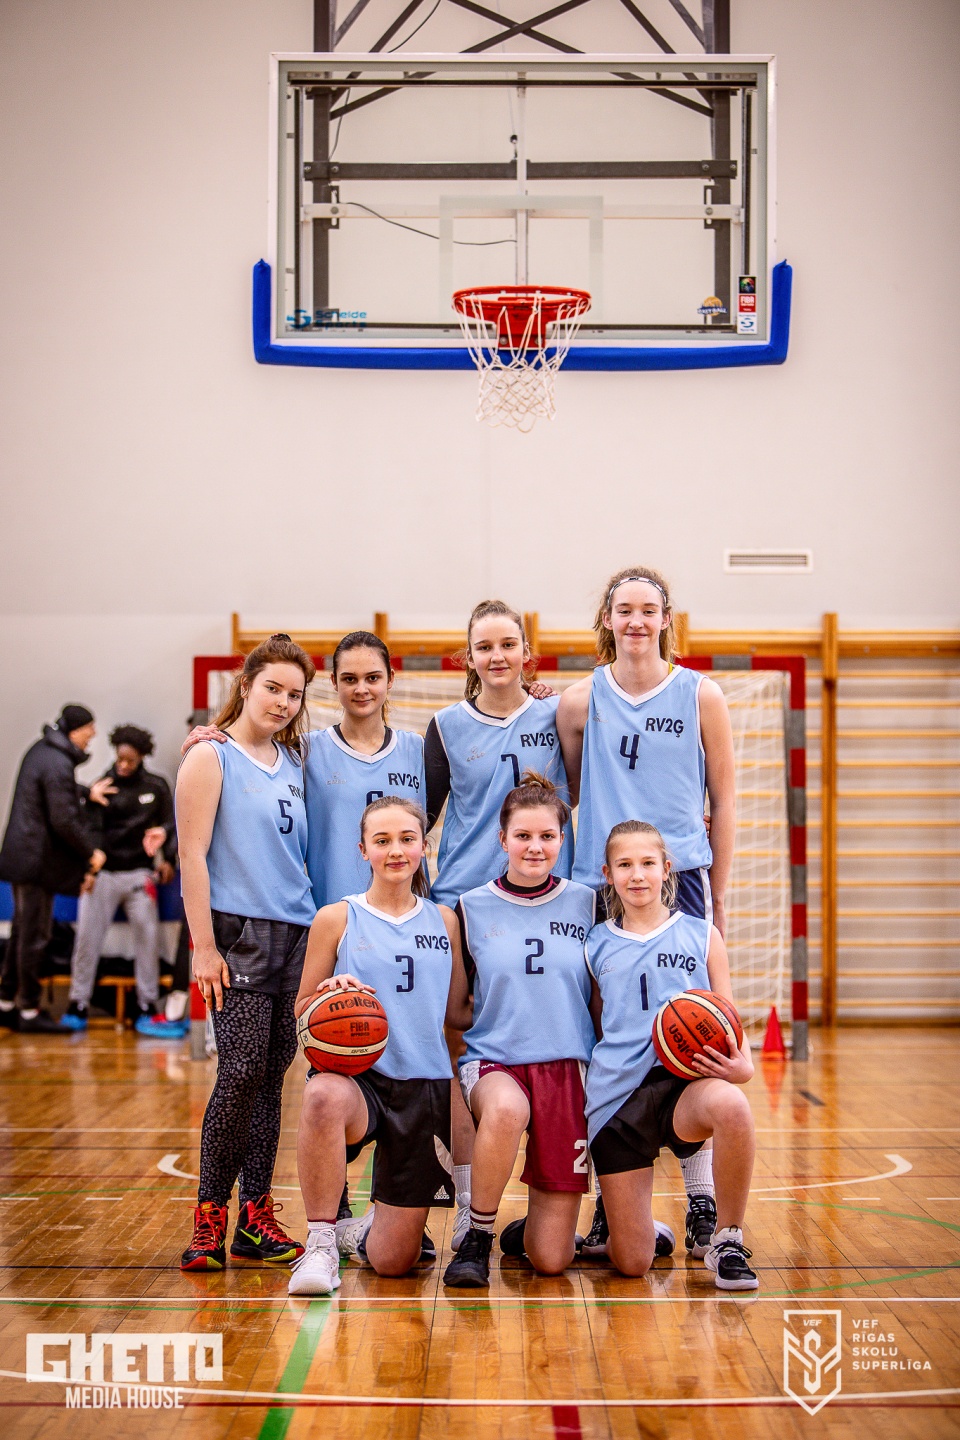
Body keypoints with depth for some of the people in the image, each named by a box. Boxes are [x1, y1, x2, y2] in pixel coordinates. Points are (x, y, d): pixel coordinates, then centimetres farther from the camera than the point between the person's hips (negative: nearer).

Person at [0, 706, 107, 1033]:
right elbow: (64, 821, -22)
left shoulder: (41, 751, 11)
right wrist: (91, 852, -11)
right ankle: (29, 1011, 5)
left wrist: (86, 793, 22)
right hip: (37, 861, -10)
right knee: (34, 936, -2)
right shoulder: (58, 765, -20)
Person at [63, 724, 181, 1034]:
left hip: (140, 874, 1)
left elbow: (169, 825, 10)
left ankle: (146, 1007, 12)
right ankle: (78, 1006, 5)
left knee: (147, 937, 2)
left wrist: (168, 859, -1)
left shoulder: (156, 787, 5)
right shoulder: (104, 786, 1)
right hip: (103, 873, -1)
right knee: (87, 936, -3)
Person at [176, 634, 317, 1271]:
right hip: (239, 931, -6)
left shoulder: (294, 762, 15)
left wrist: (316, 933, 13)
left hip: (296, 933, 6)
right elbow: (193, 857, -8)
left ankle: (256, 1215, 11)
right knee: (243, 1070, -11)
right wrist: (204, 947, -13)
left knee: (272, 1075, 6)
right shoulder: (212, 758, -2)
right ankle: (210, 1213, 0)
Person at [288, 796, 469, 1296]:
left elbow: (456, 1011, 15)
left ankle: (365, 1229, 37)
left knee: (393, 1261, -2)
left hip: (424, 1085, 3)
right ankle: (321, 1244, -23)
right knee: (323, 1097, -43)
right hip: (355, 1075, -2)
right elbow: (303, 1010, 4)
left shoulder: (444, 922, 11)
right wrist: (330, 994, -17)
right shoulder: (336, 919, 2)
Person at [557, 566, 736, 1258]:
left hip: (681, 881, -1)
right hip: (598, 884, 2)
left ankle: (702, 1202, 4)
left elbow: (724, 799, 7)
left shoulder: (700, 695, 5)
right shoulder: (580, 701, 8)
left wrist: (719, 892, 6)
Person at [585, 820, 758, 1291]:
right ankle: (630, 1228, 34)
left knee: (731, 1106, -40)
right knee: (632, 1263, -6)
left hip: (684, 1081, -1)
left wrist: (743, 1066, -12)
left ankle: (727, 1243, -16)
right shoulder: (597, 945, 12)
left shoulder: (701, 935, 10)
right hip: (616, 1093, 1)